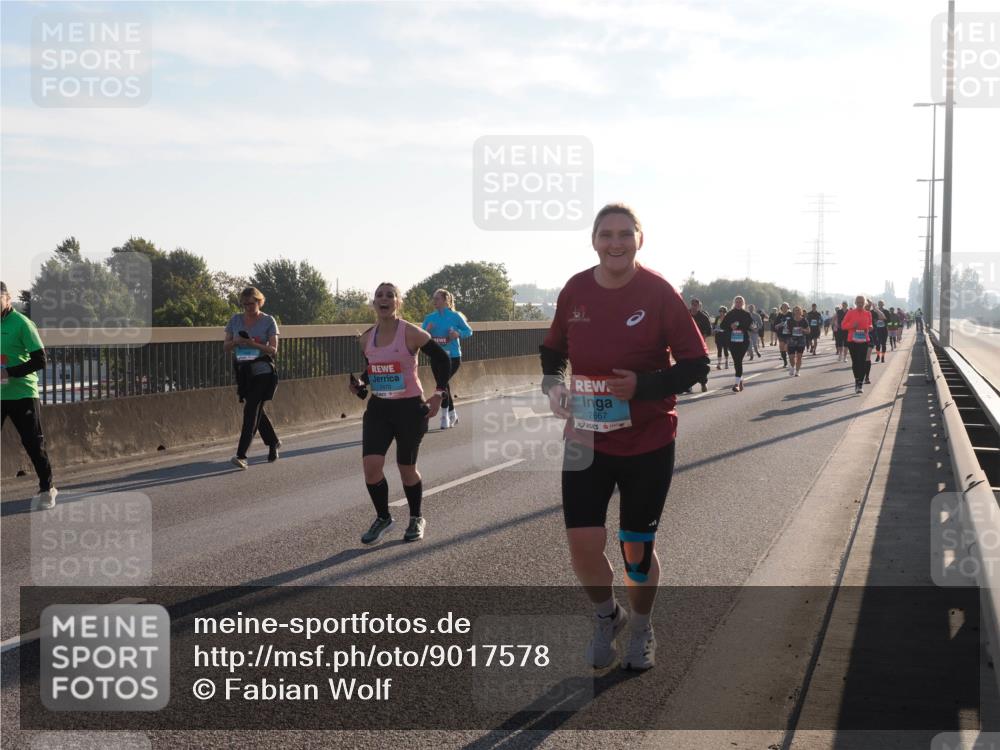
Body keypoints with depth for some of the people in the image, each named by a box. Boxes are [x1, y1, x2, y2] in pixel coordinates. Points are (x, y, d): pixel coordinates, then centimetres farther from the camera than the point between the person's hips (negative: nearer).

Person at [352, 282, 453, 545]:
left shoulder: (410, 333, -12)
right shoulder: (366, 339, 3)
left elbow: (443, 359, -6)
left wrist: (439, 394, -9)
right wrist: (361, 385, -1)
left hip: (409, 408, -4)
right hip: (378, 408, 4)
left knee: (406, 468, 6)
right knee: (371, 465, -11)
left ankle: (416, 520, 31)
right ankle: (383, 518, 12)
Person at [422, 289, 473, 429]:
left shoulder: (455, 316, -6)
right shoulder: (430, 318, 4)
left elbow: (469, 331, 1)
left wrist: (458, 334, -17)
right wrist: (427, 330, -16)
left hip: (453, 357, -5)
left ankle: (445, 416, -4)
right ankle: (453, 415, 29)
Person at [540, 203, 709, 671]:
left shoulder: (658, 292, -12)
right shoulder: (575, 290, -3)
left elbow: (696, 363, -9)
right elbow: (553, 349, 14)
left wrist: (643, 386, -23)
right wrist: (553, 384, -6)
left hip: (648, 443, -2)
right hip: (586, 440, 2)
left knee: (638, 547, 10)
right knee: (582, 544, -7)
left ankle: (641, 630, 38)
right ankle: (606, 616, 26)